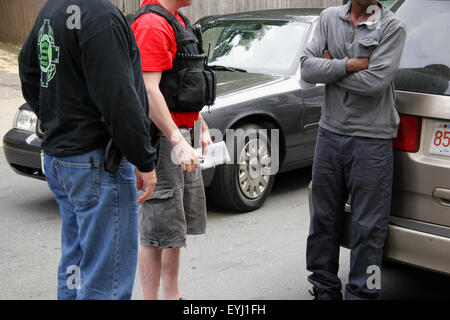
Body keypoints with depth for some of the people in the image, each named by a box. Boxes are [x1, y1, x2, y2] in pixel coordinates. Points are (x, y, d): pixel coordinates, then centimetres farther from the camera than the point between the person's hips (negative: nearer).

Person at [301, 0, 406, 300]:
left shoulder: (391, 26, -6)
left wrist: (330, 69, -7)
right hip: (330, 132, 5)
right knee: (324, 218, 14)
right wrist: (349, 65, -15)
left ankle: (361, 292, 14)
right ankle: (324, 289, 28)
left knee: (368, 226, 1)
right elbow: (307, 67, -3)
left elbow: (375, 81, -18)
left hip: (371, 139, -5)